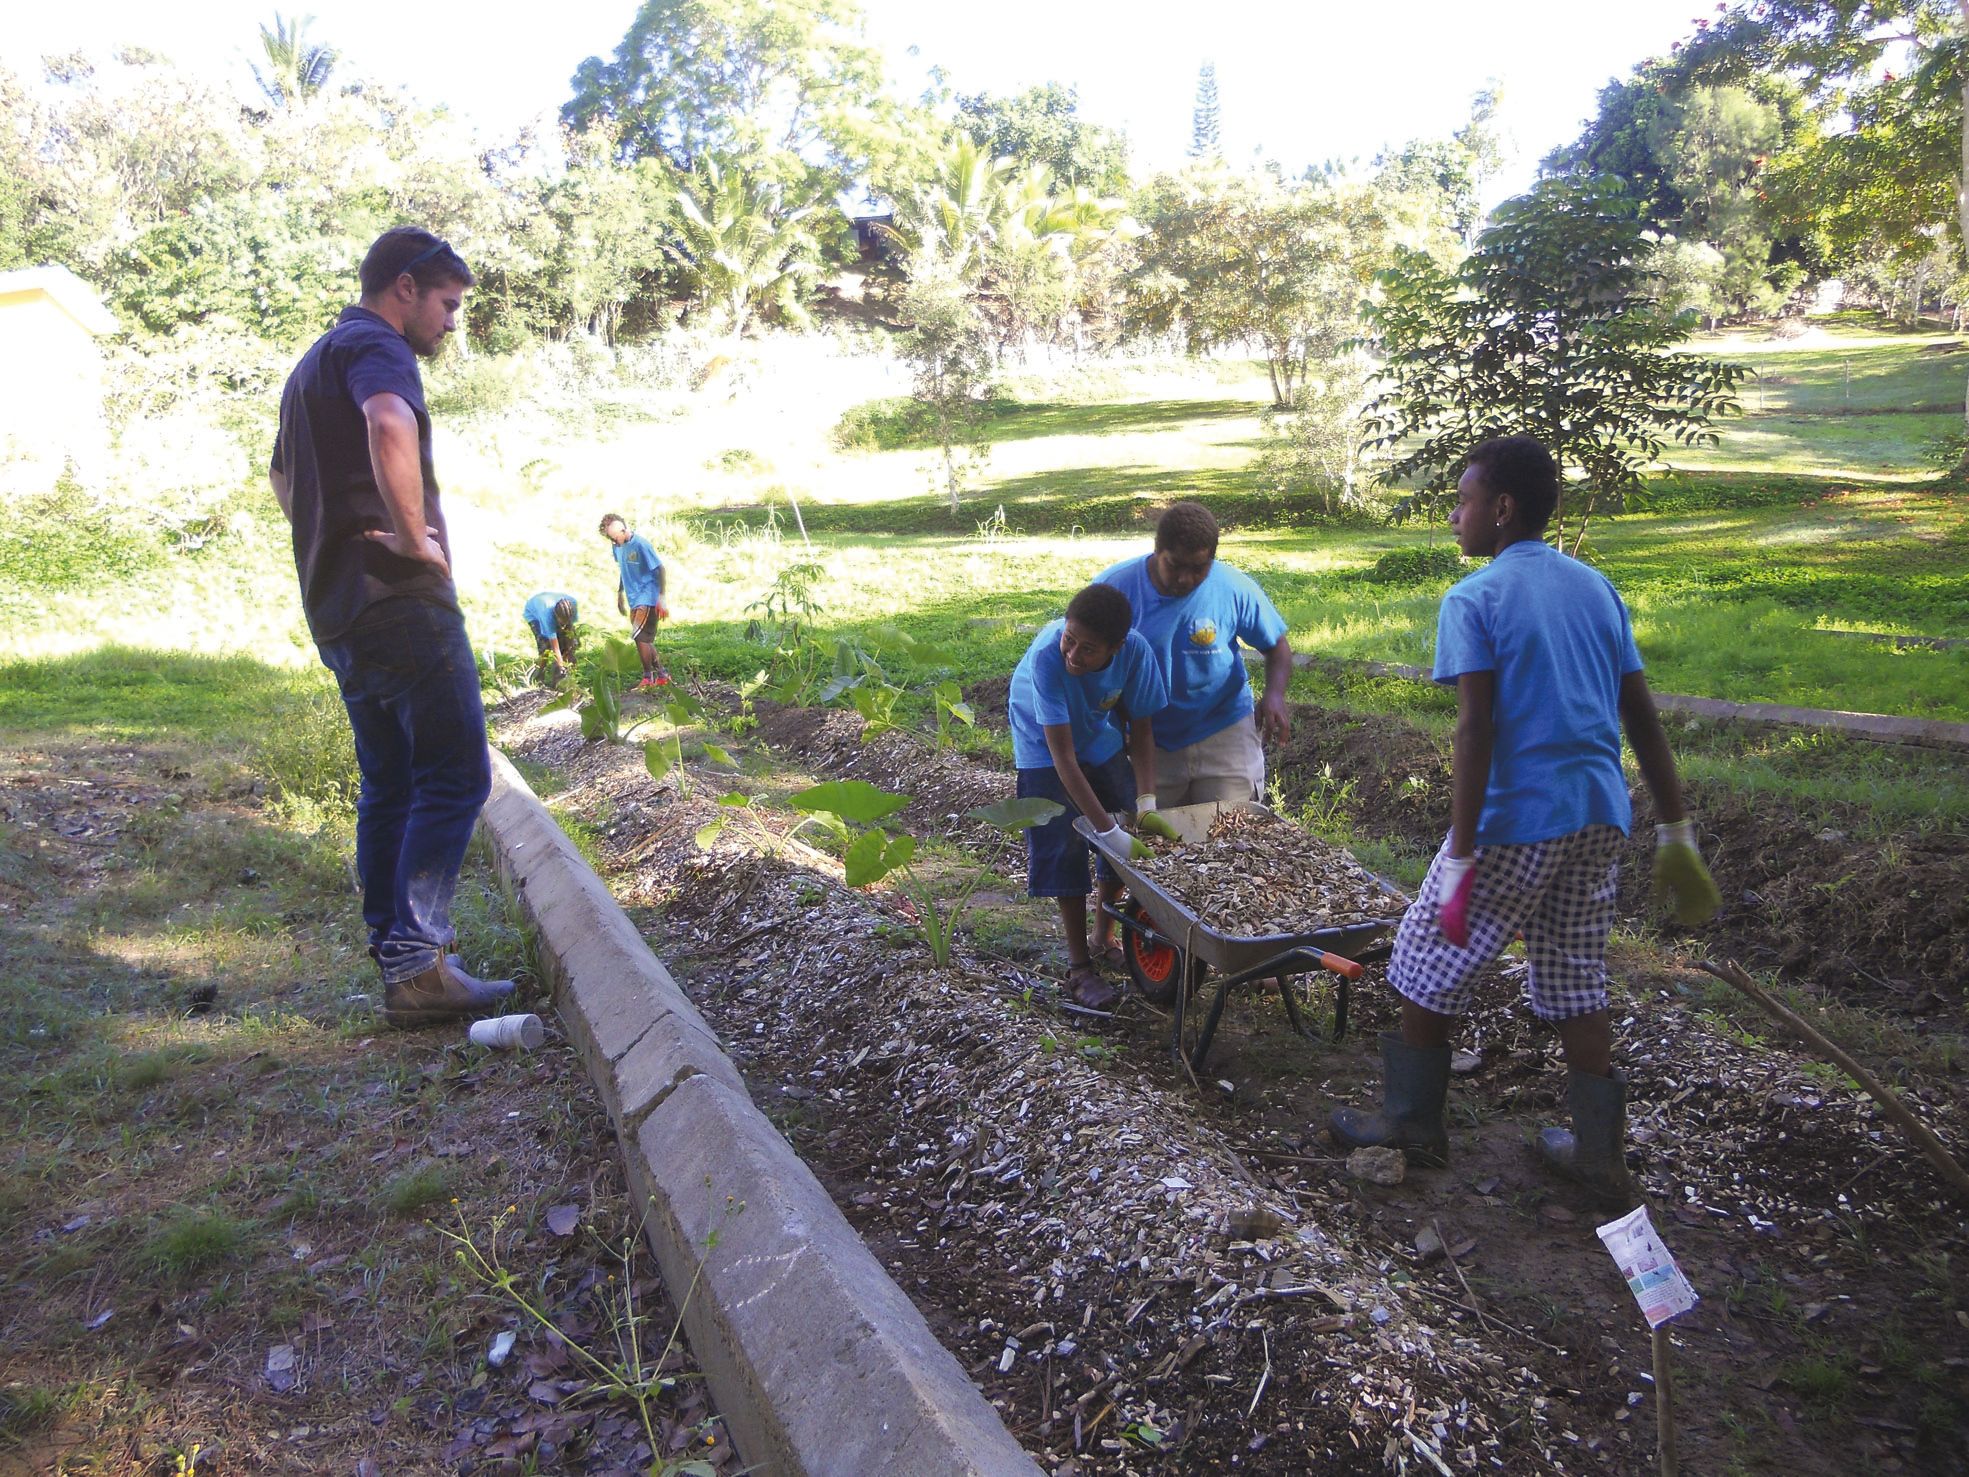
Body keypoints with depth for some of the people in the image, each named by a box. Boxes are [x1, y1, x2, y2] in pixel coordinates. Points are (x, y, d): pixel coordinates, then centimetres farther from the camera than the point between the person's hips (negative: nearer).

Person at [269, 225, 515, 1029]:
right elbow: (391, 427, -33)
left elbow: (283, 474, 38)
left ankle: (394, 953, 18)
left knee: (388, 785, 13)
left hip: (338, 608, 10)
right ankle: (417, 962, -10)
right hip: (400, 601, -10)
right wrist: (415, 537, -23)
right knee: (455, 777, -7)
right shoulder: (375, 347, -9)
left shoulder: (313, 365, 24)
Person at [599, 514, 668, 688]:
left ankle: (648, 678, 0)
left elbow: (659, 569, -16)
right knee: (644, 639, 11)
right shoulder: (618, 546, 4)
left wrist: (661, 599, -16)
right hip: (634, 598, 8)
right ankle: (661, 675, 20)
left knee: (639, 636, -11)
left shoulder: (640, 544, -19)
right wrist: (620, 593, 23)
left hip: (647, 597, -8)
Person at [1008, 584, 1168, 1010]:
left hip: (1102, 739, 4)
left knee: (1132, 834, 3)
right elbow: (1063, 756, -38)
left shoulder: (1135, 651, -29)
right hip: (1044, 746, -4)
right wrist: (1108, 829, -40)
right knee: (1064, 849, -9)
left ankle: (1105, 938, 26)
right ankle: (1079, 966, 3)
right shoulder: (1046, 656, -39)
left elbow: (1140, 730, -16)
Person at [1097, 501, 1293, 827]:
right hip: (1146, 741, 0)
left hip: (1223, 732, 0)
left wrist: (1275, 695, -19)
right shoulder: (1115, 587, -15)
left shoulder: (1236, 589, -13)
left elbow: (1277, 646, 1)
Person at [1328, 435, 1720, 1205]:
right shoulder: (1596, 587, 10)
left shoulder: (1472, 599, -9)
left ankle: (1414, 1119, 23)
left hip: (1515, 819, -6)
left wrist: (1460, 858, -16)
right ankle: (1600, 1153, 23)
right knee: (1577, 981, 17)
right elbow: (1642, 716, 9)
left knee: (1428, 961, 11)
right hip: (1599, 816, 7)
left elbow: (1476, 729, -17)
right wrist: (1676, 833, 14)